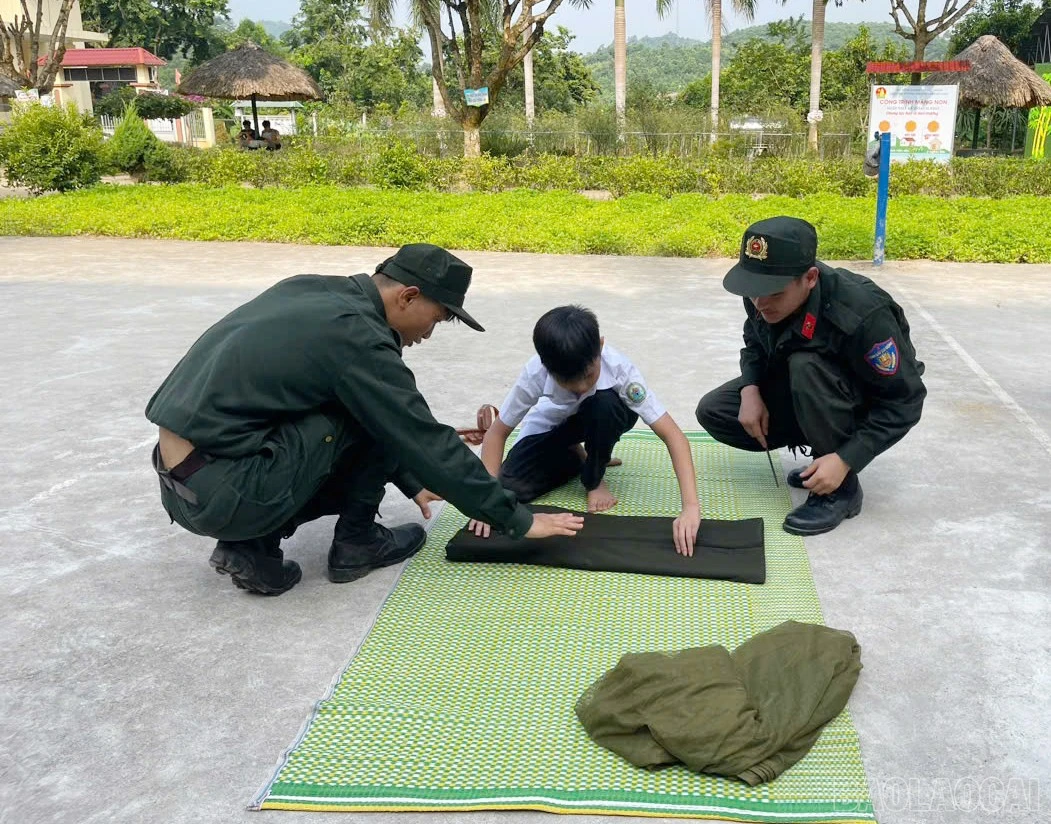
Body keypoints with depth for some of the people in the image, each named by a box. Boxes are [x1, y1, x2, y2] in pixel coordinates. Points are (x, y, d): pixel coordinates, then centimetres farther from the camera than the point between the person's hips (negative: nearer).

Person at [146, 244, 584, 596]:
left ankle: (250, 546, 10)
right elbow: (430, 443, -12)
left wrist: (411, 483, 27)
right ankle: (355, 543, 9)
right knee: (376, 414, -5)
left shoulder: (313, 292, 10)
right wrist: (518, 520, -2)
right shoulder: (356, 337, -16)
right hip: (222, 493, -9)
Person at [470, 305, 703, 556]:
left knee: (604, 401, -37)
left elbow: (673, 435, -40)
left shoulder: (619, 369, -38)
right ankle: (576, 458, 7)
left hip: (602, 418, -1)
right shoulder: (535, 374, -35)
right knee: (511, 488, -22)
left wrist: (691, 507, -50)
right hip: (551, 426, 1)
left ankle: (594, 479, -9)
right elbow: (497, 432, -23)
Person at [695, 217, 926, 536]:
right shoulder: (763, 295, -19)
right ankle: (823, 448, 5)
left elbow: (905, 401, -28)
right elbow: (755, 345, 3)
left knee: (806, 365, -36)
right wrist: (750, 390, -18)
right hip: (799, 395, 6)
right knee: (713, 412, -8)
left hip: (867, 410, -6)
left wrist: (845, 460, -34)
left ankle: (843, 489, -19)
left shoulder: (862, 314, -37)